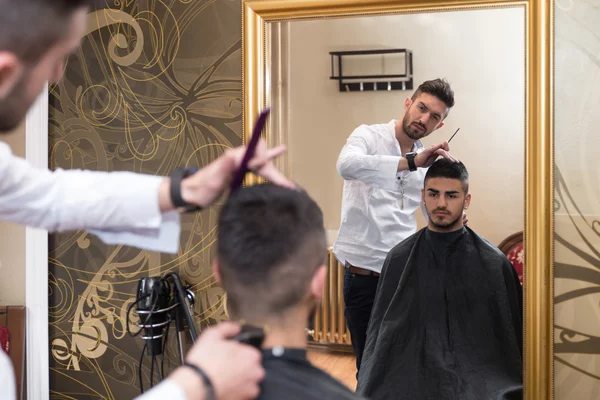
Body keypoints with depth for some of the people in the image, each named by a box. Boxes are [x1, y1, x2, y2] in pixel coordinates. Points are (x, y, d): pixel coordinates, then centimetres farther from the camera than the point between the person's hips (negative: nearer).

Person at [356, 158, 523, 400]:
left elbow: (510, 337, 6)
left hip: (476, 375, 0)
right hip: (412, 374, 0)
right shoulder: (398, 260, 7)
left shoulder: (494, 263, 3)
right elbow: (381, 332, 10)